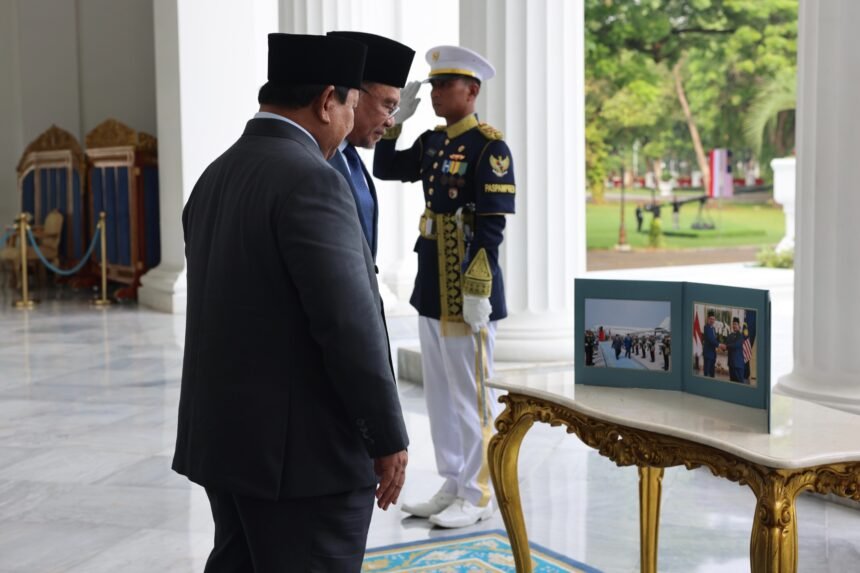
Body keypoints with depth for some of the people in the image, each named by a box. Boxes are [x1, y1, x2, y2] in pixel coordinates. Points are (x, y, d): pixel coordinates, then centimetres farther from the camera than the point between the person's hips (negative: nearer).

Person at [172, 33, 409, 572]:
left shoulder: (217, 176, 9)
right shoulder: (310, 180, -18)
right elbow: (349, 325, -22)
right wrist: (388, 437, -13)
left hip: (223, 435, 9)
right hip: (302, 448, -9)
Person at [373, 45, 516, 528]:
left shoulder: (490, 147, -13)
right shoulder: (432, 142, 11)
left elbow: (492, 227, -18)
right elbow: (386, 169, 19)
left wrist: (478, 291, -21)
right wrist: (395, 119, 7)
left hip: (468, 290, -8)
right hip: (431, 287, 8)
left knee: (470, 396, 1)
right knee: (441, 394, 15)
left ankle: (477, 497, 14)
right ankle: (454, 486, 27)